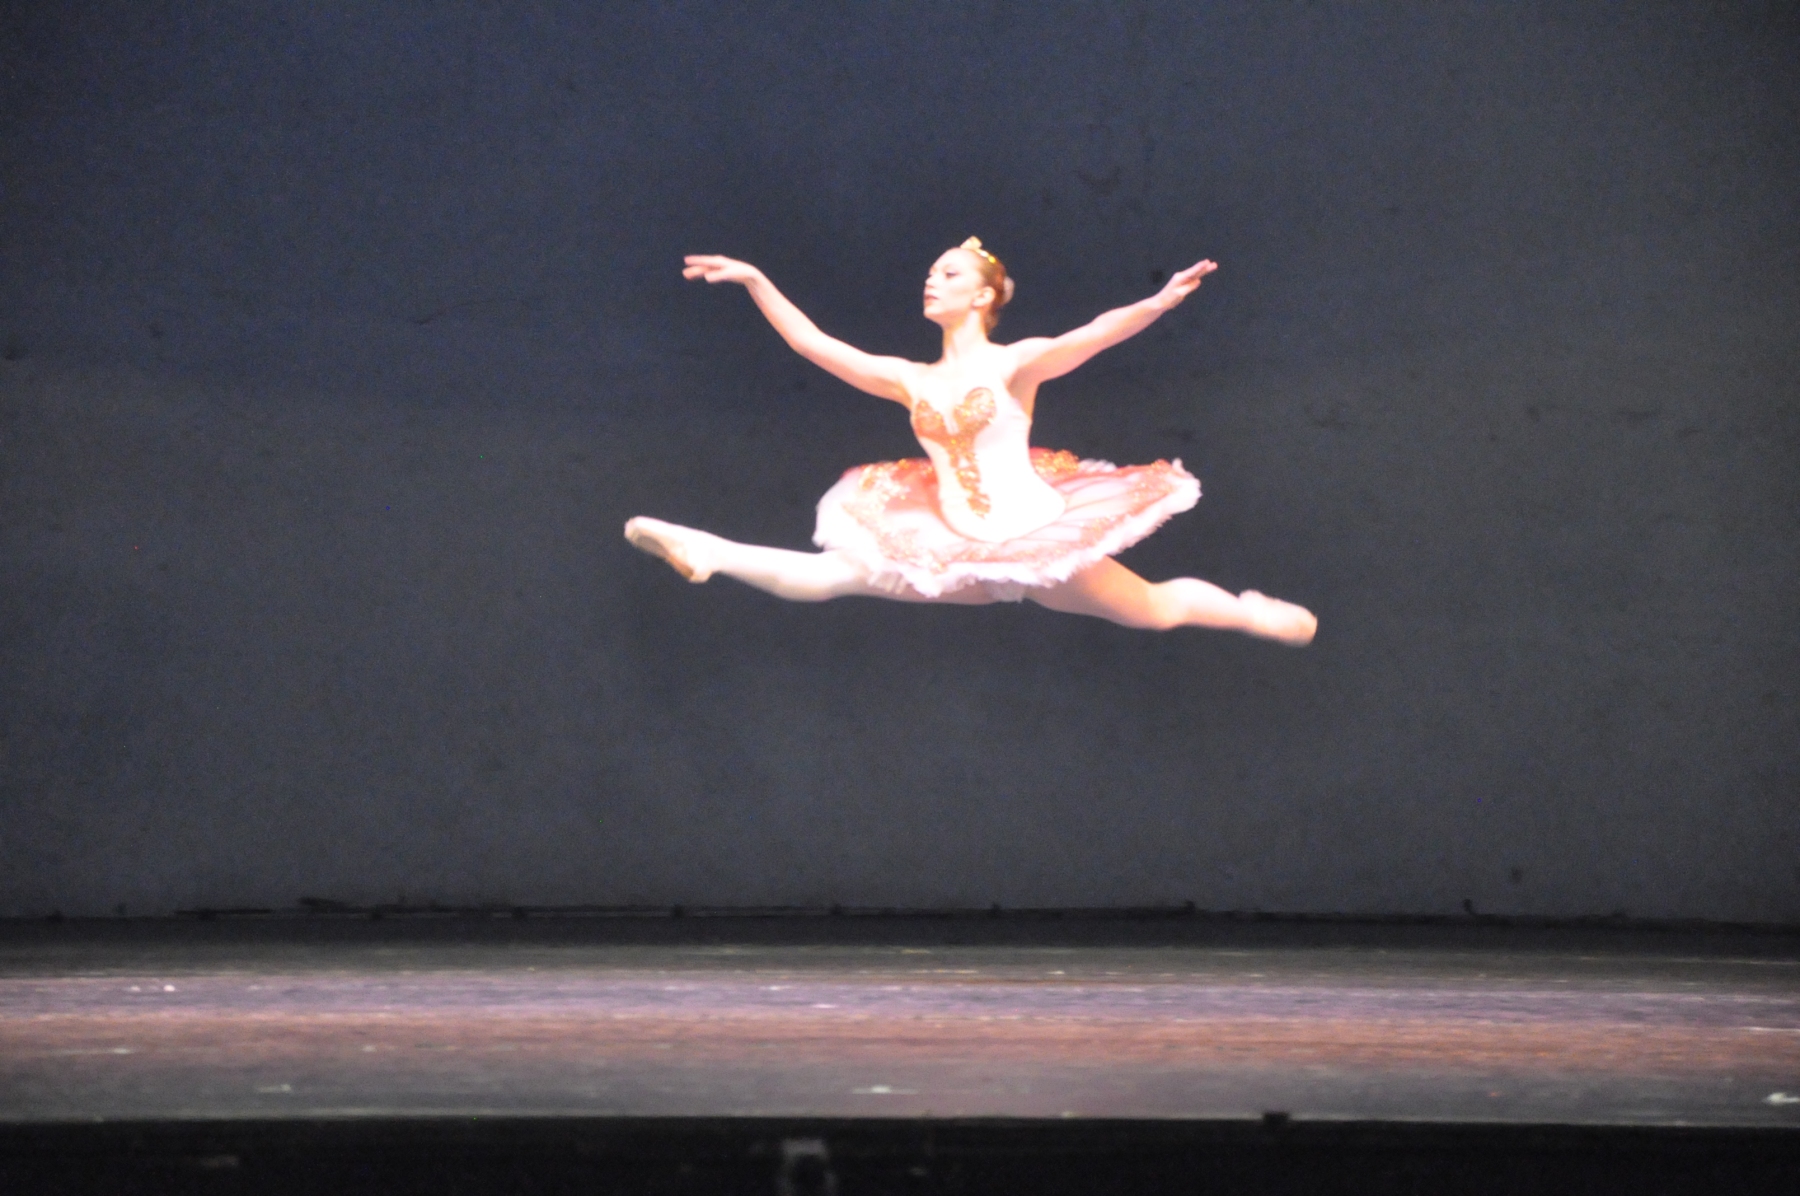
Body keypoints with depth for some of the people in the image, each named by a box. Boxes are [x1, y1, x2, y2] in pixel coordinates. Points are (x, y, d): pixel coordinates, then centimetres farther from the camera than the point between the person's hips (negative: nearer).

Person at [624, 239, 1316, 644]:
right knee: (835, 573, -9)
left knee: (1158, 609, 1)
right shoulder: (910, 381, 9)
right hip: (958, 553, 4)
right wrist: (755, 282, 5)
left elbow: (1091, 336, -23)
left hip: (1037, 537, -4)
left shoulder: (1014, 363, -5)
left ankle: (1252, 613, 26)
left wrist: (1158, 303, -40)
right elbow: (811, 343, 10)